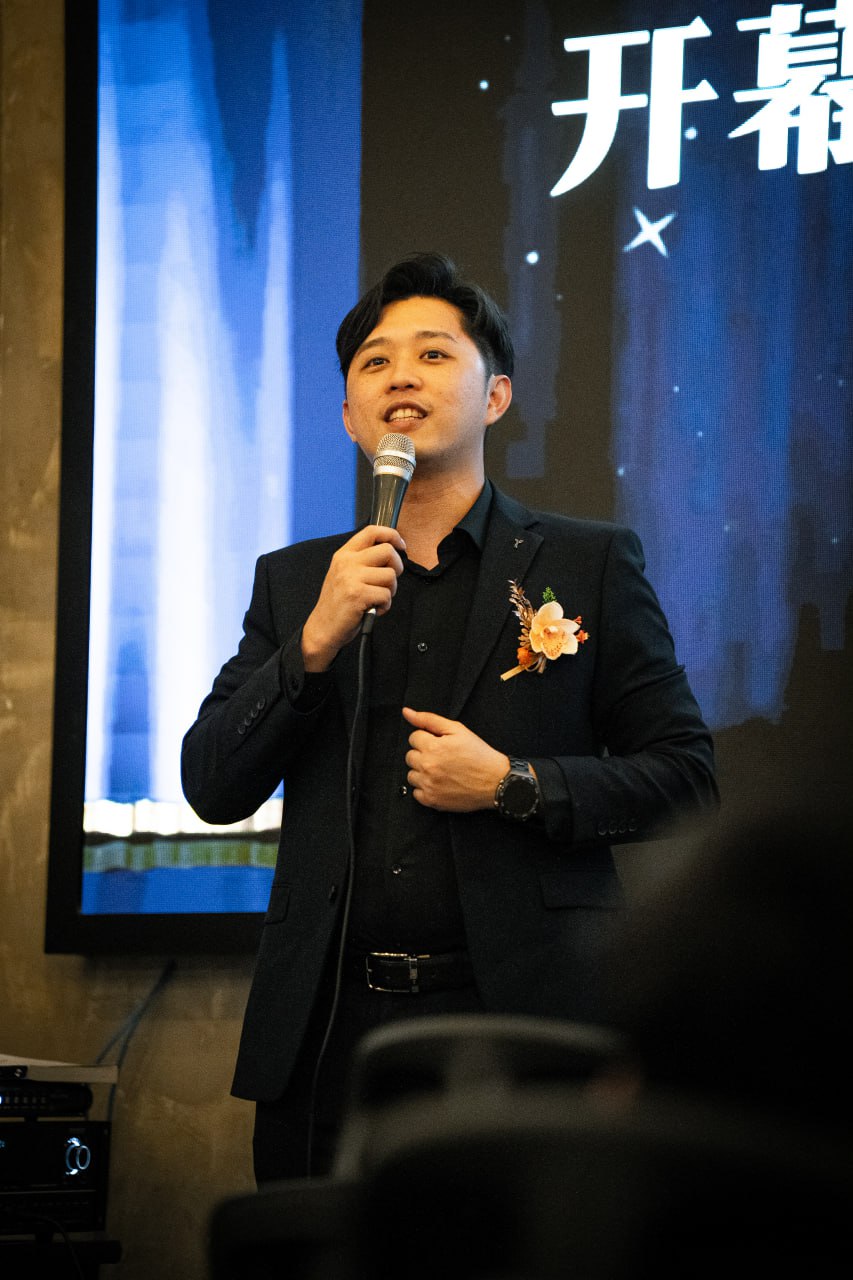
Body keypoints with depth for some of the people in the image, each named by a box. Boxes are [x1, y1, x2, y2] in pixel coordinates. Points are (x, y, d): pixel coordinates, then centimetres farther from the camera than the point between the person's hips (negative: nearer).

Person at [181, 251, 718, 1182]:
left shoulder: (589, 565, 7)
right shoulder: (294, 583, 15)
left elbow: (686, 780, 4)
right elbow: (212, 789, 6)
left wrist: (514, 785, -11)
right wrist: (317, 642, -7)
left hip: (521, 1025, -3)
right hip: (329, 1033, 3)